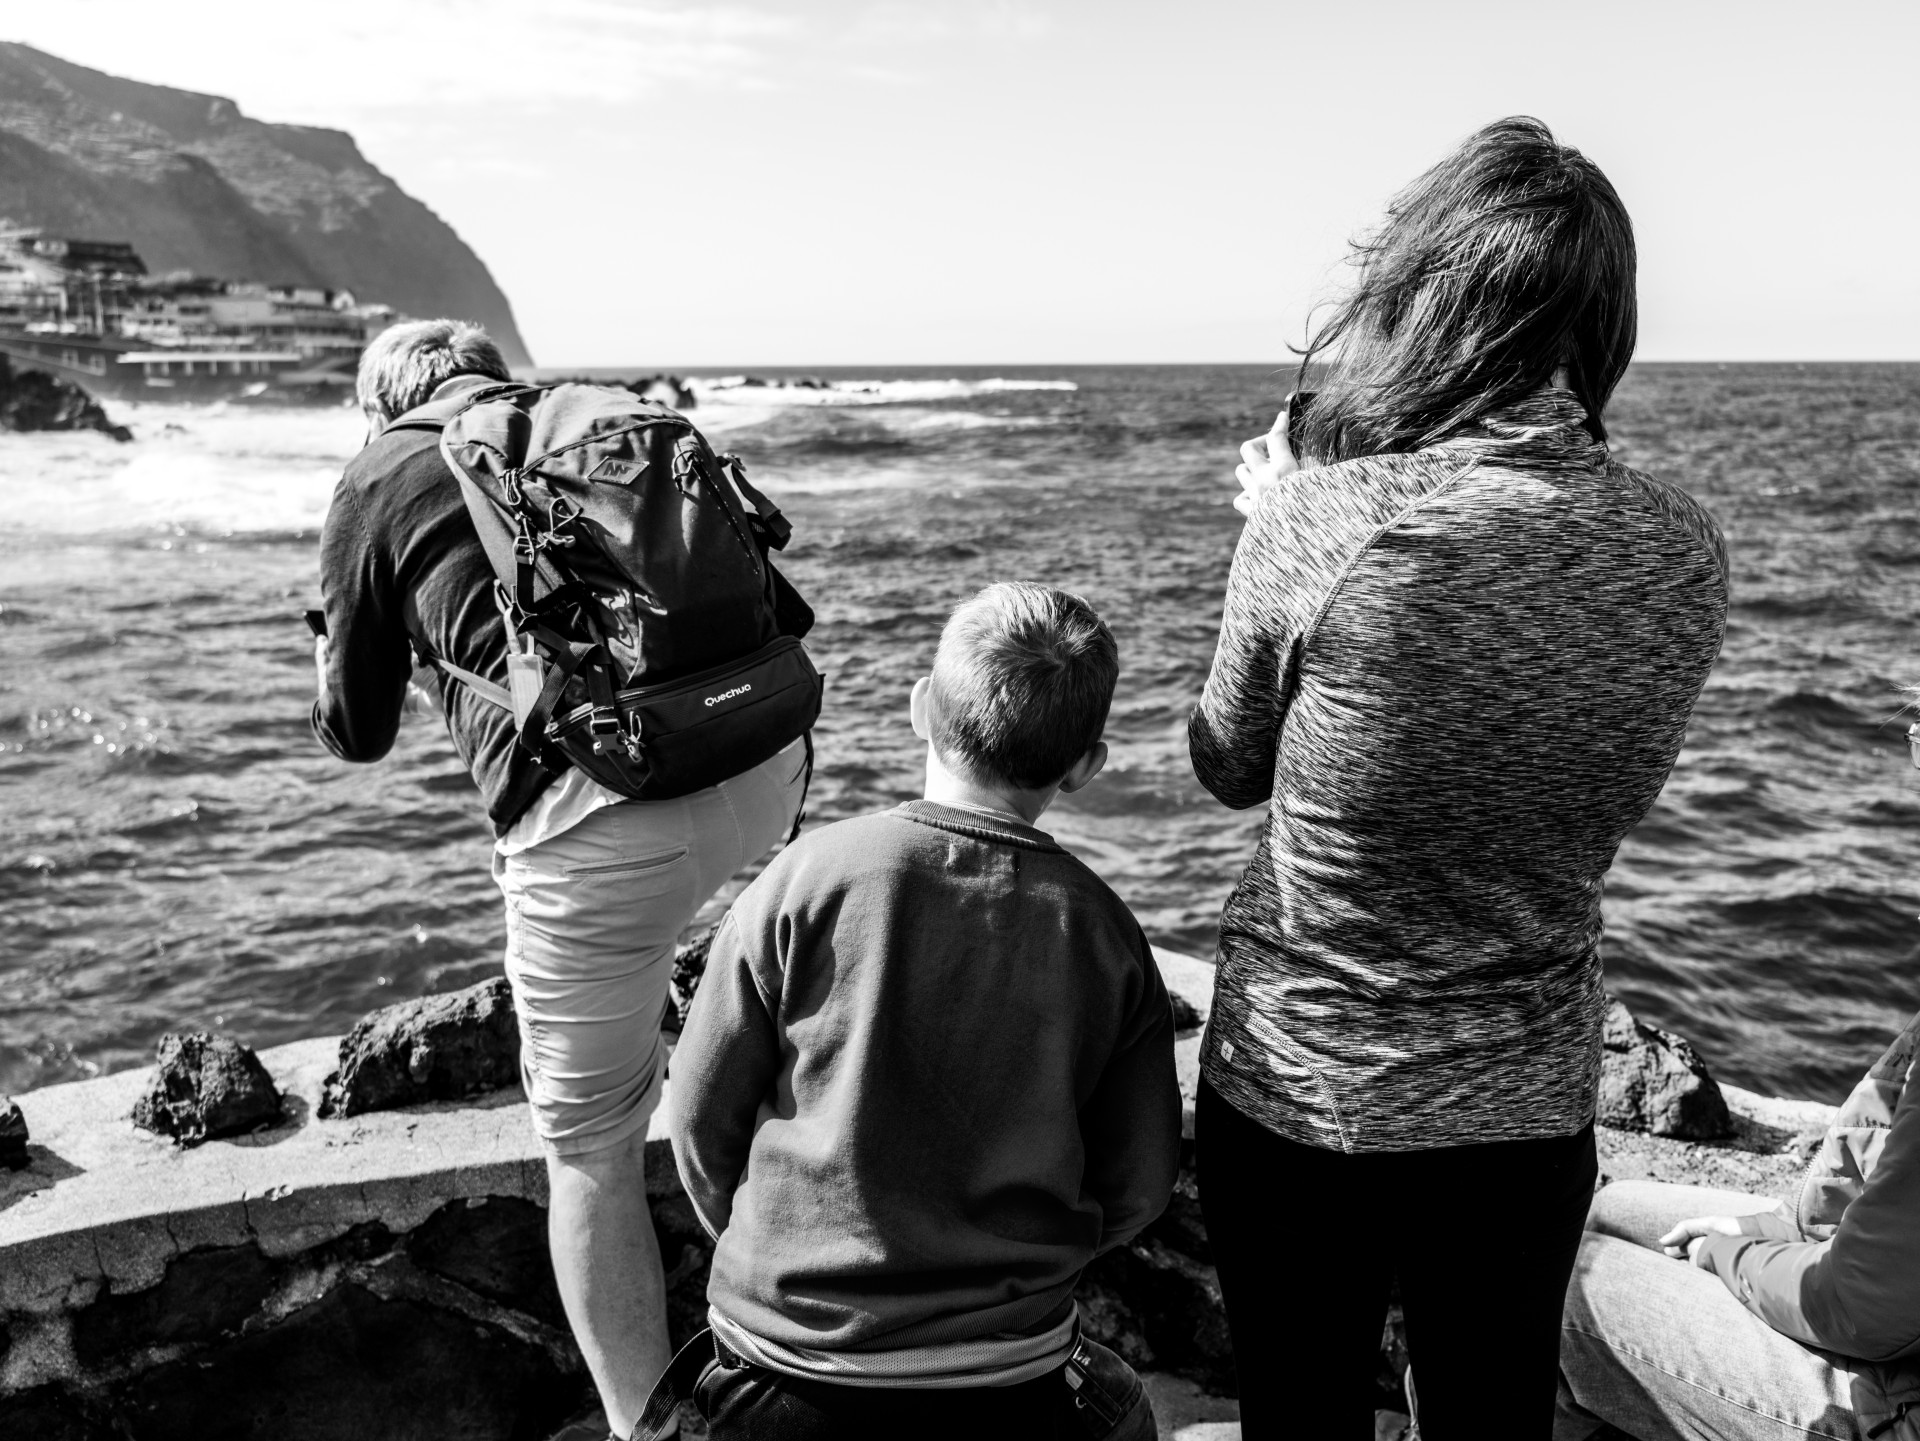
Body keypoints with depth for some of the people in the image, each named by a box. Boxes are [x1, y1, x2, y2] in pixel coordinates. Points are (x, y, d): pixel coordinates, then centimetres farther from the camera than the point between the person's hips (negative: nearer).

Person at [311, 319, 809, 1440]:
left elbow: (359, 733, 18)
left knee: (592, 1149, 13)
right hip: (772, 770, 6)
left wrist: (332, 665, 38)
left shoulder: (384, 478, 10)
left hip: (600, 826, -5)